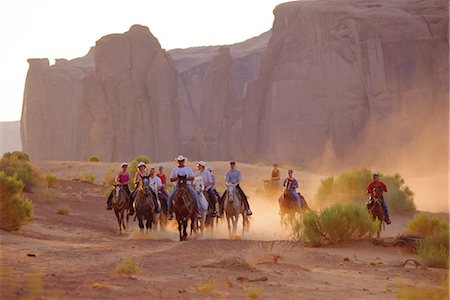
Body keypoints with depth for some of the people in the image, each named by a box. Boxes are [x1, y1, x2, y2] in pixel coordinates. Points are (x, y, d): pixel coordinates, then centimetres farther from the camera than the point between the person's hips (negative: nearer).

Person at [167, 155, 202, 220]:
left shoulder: (188, 169, 9)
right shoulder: (174, 169, 11)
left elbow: (192, 178, 6)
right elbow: (171, 180, 9)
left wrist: (186, 178, -13)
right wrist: (177, 178, -10)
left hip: (187, 185, -1)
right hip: (178, 186, 1)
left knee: (196, 195, -23)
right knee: (169, 197, -19)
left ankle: (198, 211, -16)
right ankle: (170, 213, -9)